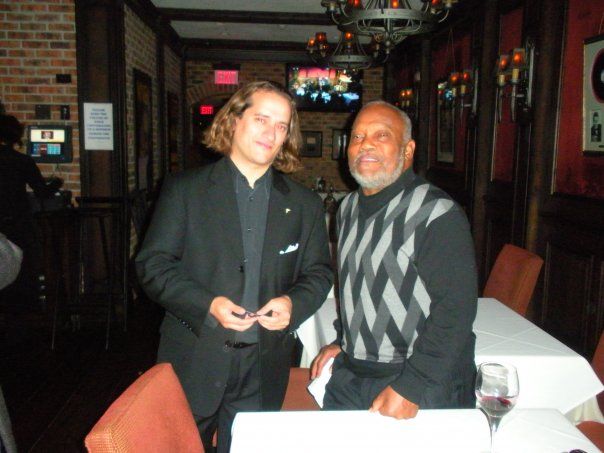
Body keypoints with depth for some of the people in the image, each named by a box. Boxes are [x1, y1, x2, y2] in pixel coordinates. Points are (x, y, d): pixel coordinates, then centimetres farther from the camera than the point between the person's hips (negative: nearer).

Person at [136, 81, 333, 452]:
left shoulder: (305, 205, 6)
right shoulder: (184, 190, -2)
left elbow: (319, 273, 8)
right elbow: (152, 264, -5)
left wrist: (293, 303, -13)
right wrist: (207, 304, -20)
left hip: (264, 373, 2)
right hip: (194, 364, -2)